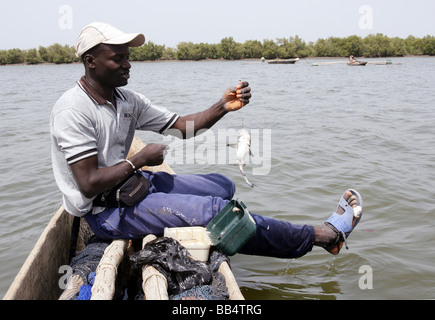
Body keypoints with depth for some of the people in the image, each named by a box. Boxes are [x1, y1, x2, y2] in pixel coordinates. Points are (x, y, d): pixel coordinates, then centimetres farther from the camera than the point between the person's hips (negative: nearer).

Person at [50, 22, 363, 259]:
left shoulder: (126, 99, 4)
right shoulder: (73, 111, -20)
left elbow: (181, 126, 2)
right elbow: (90, 185, -25)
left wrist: (223, 107, -12)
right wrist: (139, 160, -16)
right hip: (104, 212, -9)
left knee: (223, 185, 8)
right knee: (214, 210, -20)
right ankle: (322, 235, -11)